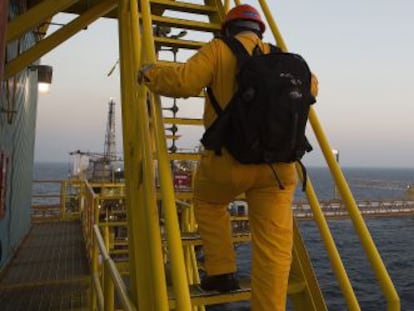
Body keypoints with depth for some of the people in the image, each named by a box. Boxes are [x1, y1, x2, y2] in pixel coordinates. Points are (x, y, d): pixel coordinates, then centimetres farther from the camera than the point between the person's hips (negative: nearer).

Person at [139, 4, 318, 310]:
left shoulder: (218, 50, 1)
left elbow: (184, 82, -12)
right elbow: (311, 87, 29)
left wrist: (151, 74, 6)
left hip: (228, 160, -2)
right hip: (277, 165, 3)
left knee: (208, 202, 28)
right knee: (274, 248, 7)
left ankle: (222, 272, 25)